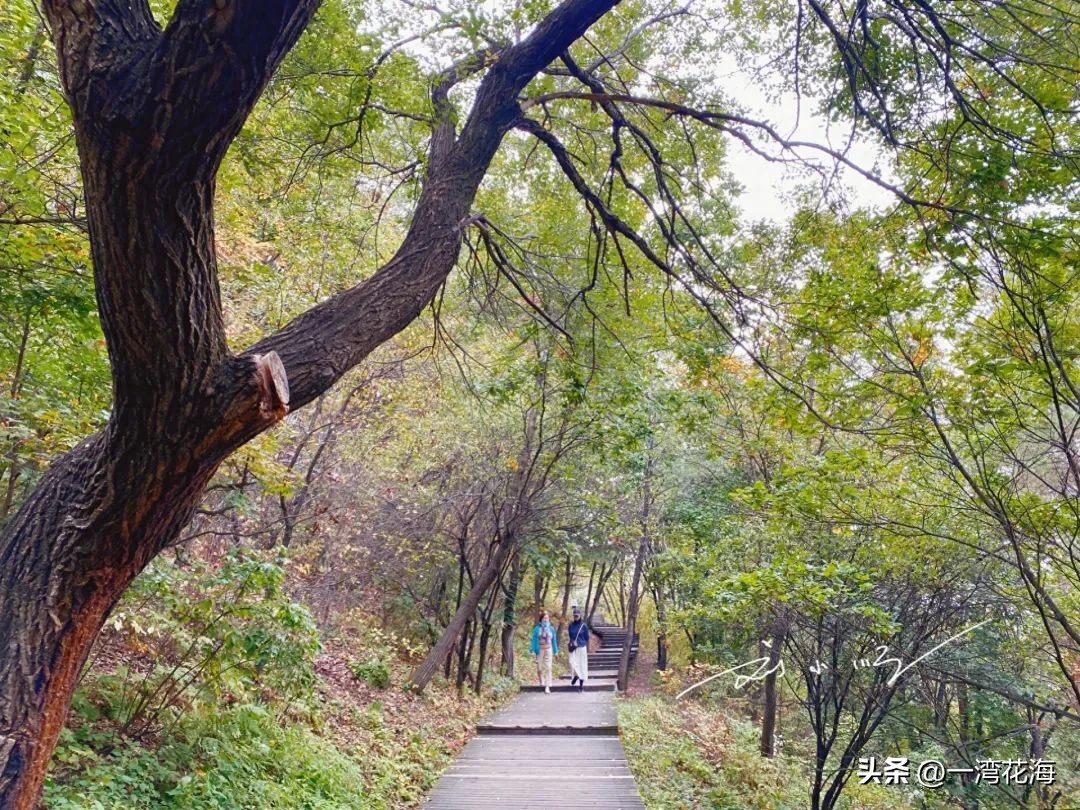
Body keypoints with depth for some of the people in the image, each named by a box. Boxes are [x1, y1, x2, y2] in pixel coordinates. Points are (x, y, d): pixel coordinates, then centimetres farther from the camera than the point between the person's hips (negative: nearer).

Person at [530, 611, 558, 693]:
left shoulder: (551, 629, 5)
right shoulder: (537, 629, -2)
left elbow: (554, 641, 11)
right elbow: (534, 640, -1)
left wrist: (555, 651, 12)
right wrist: (533, 651, -7)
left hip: (548, 650, 1)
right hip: (539, 650, -1)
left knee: (548, 667, -7)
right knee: (539, 668, 4)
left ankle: (547, 686, -7)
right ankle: (542, 682, 30)